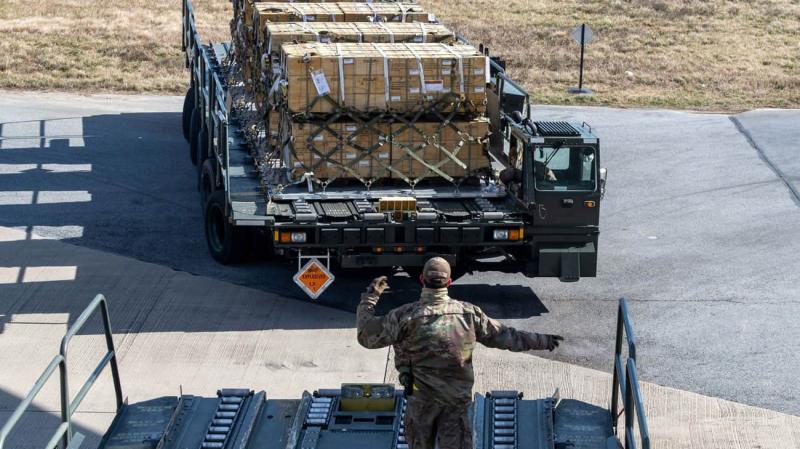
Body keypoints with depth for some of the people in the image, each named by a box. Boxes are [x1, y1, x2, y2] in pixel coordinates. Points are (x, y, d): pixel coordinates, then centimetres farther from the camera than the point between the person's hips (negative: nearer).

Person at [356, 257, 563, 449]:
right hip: (457, 400, 1)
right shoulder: (468, 313, -6)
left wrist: (370, 297, 5)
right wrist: (542, 341, 15)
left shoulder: (406, 315, -14)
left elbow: (367, 336, -6)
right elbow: (502, 336, 3)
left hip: (421, 399, -1)